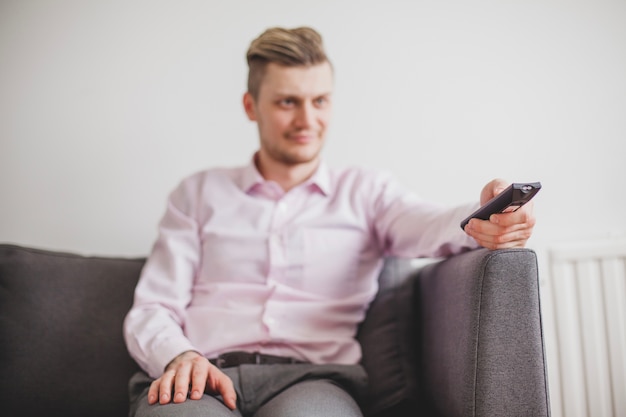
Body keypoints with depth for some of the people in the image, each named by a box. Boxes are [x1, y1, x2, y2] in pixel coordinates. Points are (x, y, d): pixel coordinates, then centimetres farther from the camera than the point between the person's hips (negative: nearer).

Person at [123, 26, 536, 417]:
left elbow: (431, 225, -4)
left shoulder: (367, 190, 17)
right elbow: (150, 311, 13)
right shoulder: (199, 192, 19)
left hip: (312, 376, 0)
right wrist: (178, 357, -10)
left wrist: (483, 222, -28)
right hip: (201, 375, 1)